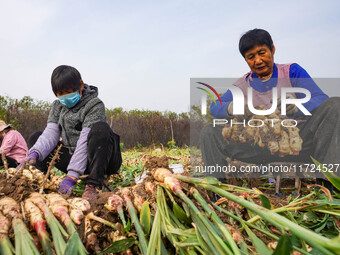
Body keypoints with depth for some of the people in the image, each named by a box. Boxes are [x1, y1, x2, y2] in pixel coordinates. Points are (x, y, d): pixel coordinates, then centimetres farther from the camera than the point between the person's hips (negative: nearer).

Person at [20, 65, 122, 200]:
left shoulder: (95, 105, -13)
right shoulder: (58, 106, 7)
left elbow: (85, 142, -24)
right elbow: (50, 134, -6)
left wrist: (72, 176, -31)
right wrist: (34, 154, -27)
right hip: (72, 156, 6)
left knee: (100, 128, -34)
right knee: (35, 138, 0)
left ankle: (93, 185, -35)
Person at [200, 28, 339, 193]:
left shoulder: (292, 72, 6)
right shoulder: (243, 85, 13)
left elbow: (322, 101, -8)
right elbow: (214, 107, 1)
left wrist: (295, 107, -31)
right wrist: (231, 108, -24)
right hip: (262, 147, 2)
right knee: (208, 133, -9)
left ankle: (324, 183, -31)